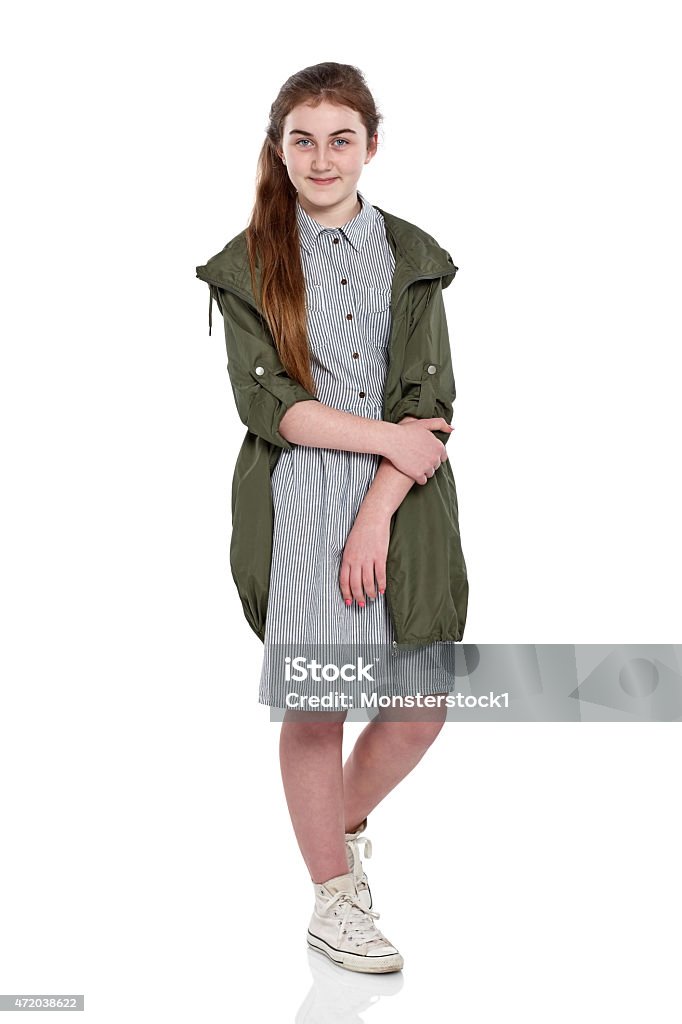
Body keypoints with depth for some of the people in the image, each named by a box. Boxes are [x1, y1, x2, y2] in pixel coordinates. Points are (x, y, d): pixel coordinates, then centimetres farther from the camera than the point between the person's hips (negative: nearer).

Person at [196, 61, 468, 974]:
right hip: (298, 503, -2)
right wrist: (387, 438, -12)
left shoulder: (413, 257, 8)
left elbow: (432, 403, 0)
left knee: (421, 706, 5)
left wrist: (378, 512, -12)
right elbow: (265, 402, -6)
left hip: (403, 503, 3)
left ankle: (345, 821, 35)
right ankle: (335, 898, 22)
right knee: (315, 708, 2)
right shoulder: (252, 264, 4)